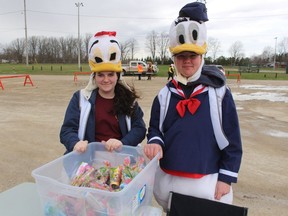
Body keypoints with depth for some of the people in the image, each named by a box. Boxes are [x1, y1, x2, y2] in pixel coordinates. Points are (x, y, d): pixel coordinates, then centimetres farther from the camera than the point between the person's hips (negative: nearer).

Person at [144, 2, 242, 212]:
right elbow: (154, 129, 6)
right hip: (168, 179, 3)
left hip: (207, 181, -2)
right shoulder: (164, 95, 0)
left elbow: (232, 140, -5)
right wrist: (155, 143, -17)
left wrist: (226, 178, -7)